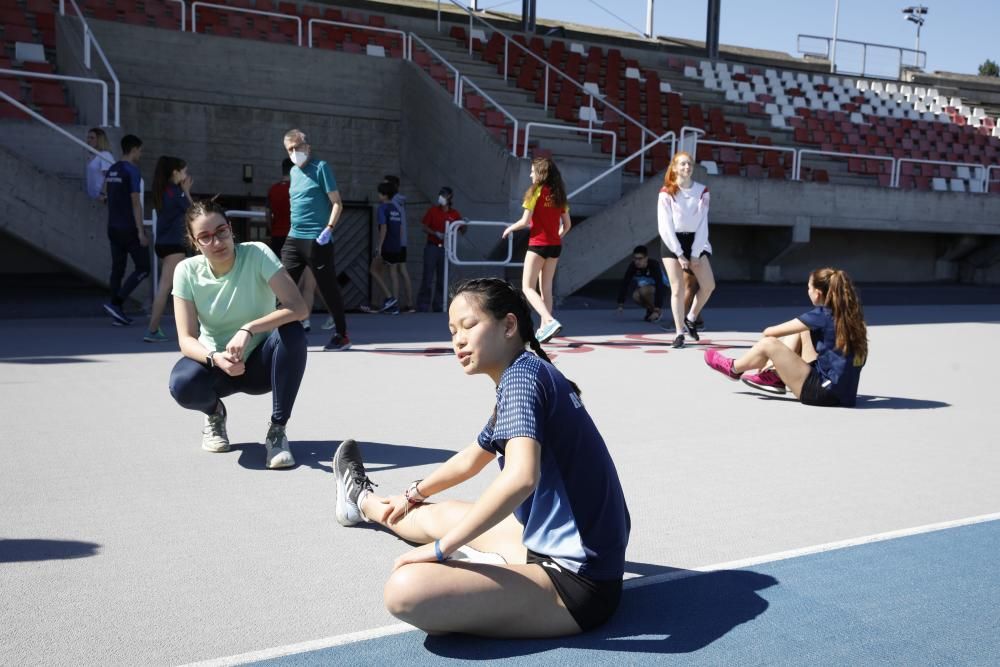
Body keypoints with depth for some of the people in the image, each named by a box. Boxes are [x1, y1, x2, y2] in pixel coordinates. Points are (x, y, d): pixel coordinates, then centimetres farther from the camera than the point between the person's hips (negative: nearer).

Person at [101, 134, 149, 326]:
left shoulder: (111, 170, 13)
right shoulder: (132, 171, -12)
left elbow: (107, 196, 17)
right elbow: (135, 203, -16)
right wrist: (141, 231, -16)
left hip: (113, 228, 8)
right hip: (129, 228, -8)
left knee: (117, 270, 9)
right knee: (142, 268, -1)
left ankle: (118, 313, 9)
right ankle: (116, 303, -11)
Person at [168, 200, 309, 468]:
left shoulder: (257, 254, -18)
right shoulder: (187, 271, -12)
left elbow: (297, 307, -29)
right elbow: (186, 340, -15)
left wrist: (248, 329, -41)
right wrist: (215, 358, -37)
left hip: (260, 363, -1)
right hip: (216, 363, 1)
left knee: (293, 333, -33)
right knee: (182, 385, -32)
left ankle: (277, 430, -17)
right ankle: (214, 413, 8)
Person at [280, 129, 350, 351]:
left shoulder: (320, 167, -6)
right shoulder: (293, 171, 15)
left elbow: (337, 203, -10)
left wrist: (329, 229, -20)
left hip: (317, 239, -7)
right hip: (293, 238, 7)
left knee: (328, 288, -1)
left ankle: (342, 335, 10)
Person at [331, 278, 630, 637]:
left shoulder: (522, 372, -16)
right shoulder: (519, 380, 14)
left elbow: (521, 477, -32)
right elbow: (471, 459, 32)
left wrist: (440, 548, -22)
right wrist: (414, 494, 44)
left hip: (575, 582, -10)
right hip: (555, 545, 10)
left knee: (406, 589, -23)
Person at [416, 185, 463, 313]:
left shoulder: (454, 214, 4)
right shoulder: (433, 210, 0)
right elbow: (423, 226, 0)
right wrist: (436, 233, -14)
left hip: (445, 248, 2)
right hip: (432, 246, -2)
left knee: (442, 279, 5)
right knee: (428, 277, -3)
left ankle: (438, 306, 13)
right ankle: (423, 306, 3)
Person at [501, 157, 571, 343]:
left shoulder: (536, 191, -8)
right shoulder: (559, 194, 10)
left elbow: (525, 221, -11)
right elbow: (567, 224, 11)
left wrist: (510, 228, 7)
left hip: (538, 244, -7)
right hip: (555, 246, 7)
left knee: (527, 287, -3)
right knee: (546, 288, 13)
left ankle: (550, 321, -22)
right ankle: (544, 329, 13)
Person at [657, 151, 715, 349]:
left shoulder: (702, 191, 0)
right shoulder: (667, 193, -8)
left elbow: (703, 224, -2)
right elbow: (665, 227, -11)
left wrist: (695, 254, -9)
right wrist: (679, 255, -14)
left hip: (695, 240, 3)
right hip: (672, 242, -3)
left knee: (709, 285, -3)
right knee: (678, 289, -5)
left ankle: (691, 318, 20)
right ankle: (679, 333, 2)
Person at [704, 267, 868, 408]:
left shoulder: (821, 316, -14)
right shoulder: (850, 315, 7)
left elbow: (769, 332, -8)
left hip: (827, 394, -9)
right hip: (844, 391, 9)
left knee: (768, 344, -5)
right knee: (800, 331, 18)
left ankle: (734, 369, 22)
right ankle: (774, 376, 21)